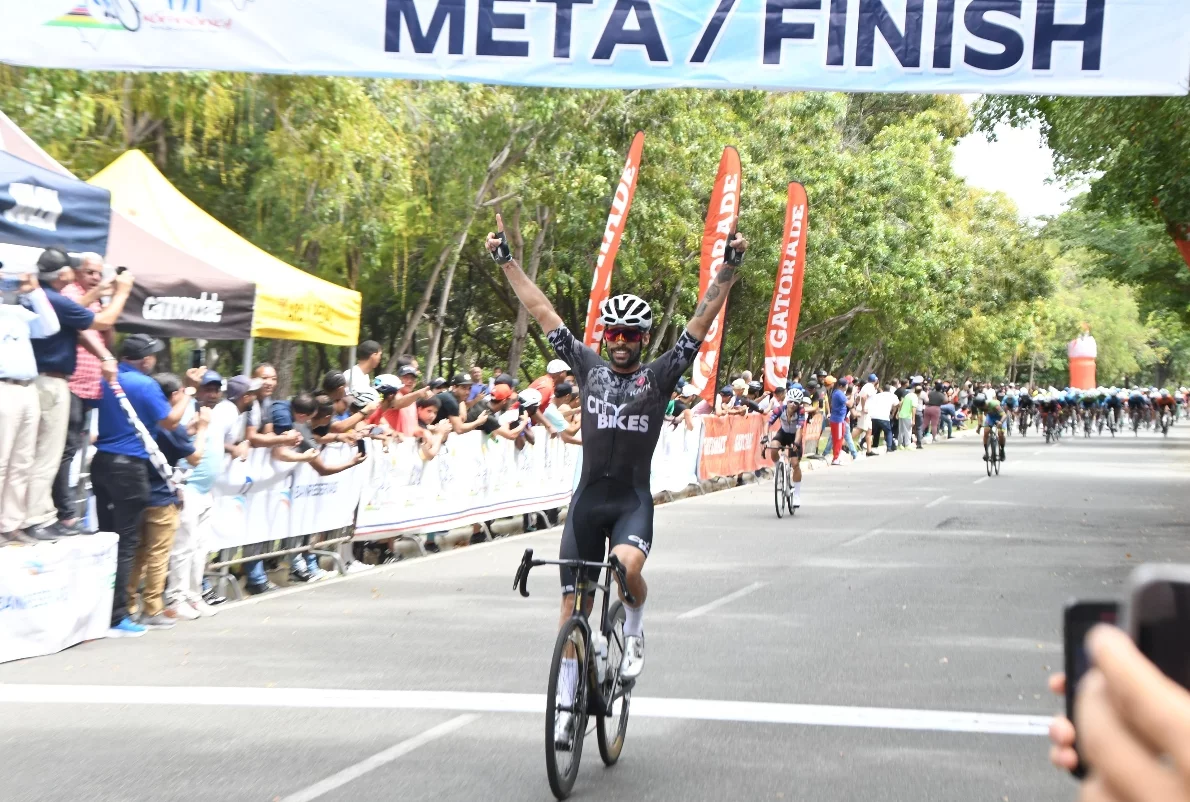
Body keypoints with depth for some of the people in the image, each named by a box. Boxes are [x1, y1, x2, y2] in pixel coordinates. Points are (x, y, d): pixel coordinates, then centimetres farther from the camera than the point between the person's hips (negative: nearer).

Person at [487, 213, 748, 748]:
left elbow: (702, 321, -6)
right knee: (574, 604, 4)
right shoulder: (588, 367, 7)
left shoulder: (660, 376, 0)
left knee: (627, 568, -33)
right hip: (587, 498, 3)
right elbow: (542, 312, 8)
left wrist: (729, 268, -14)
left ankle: (634, 632, 1)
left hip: (633, 501, -3)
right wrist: (507, 262, 9)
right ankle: (567, 705, 17)